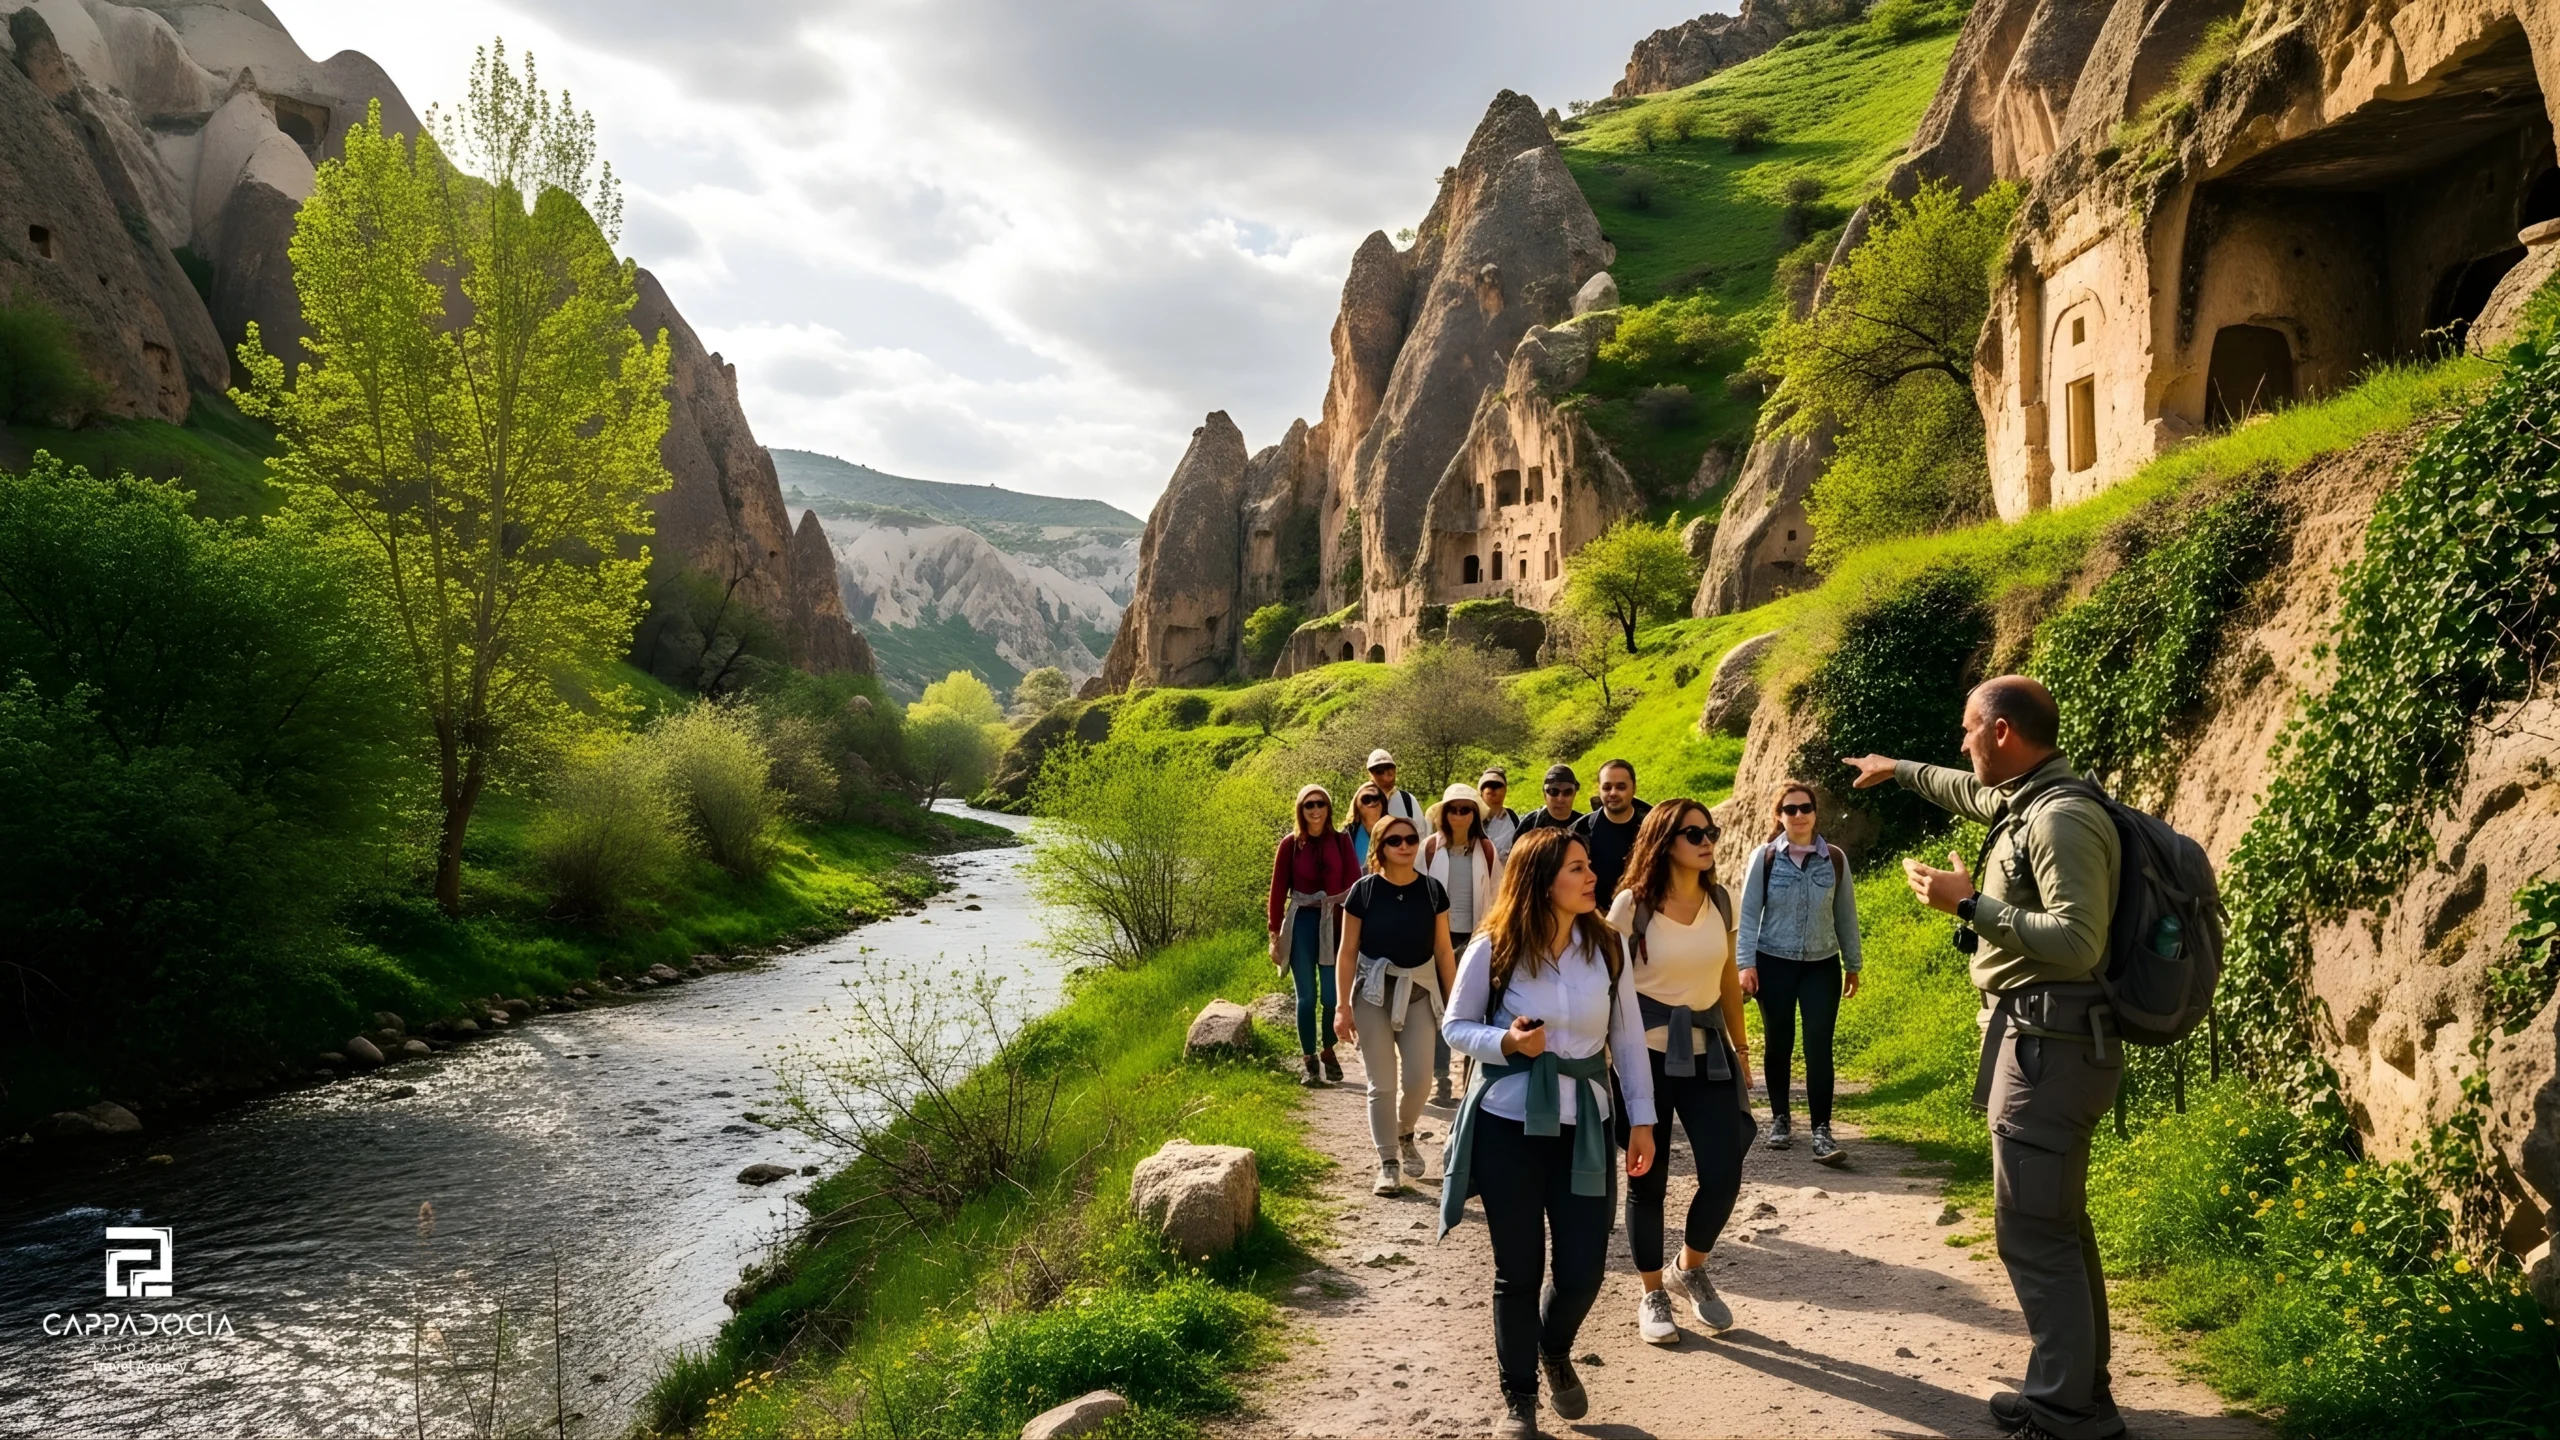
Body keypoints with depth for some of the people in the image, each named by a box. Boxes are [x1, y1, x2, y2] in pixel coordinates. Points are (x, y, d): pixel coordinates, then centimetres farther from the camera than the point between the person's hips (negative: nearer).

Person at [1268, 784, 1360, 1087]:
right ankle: (1310, 1062, 14)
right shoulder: (1290, 844, -1)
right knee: (1306, 997, 3)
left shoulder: (1341, 841, 2)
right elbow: (1278, 890, 1)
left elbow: (1355, 885, -1)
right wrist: (1275, 934, -1)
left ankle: (1328, 1052, 27)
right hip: (1301, 923, -1)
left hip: (1333, 923, 1)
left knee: (1332, 995, 3)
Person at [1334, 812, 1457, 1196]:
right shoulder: (1363, 891, -8)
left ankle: (1405, 1135, 28)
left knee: (1418, 1079, -3)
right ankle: (1388, 1164, 12)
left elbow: (1443, 950, 3)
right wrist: (1343, 1006, -8)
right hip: (1373, 991, -1)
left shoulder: (1432, 890, -2)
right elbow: (1348, 951, -4)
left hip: (1419, 991, 2)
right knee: (1382, 1084, 0)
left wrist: (1454, 1002, 3)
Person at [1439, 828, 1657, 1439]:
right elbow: (1455, 1026, 0)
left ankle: (1556, 1353, 39)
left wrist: (1641, 1118, 3)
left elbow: (1628, 1038, 5)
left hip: (1583, 1124, 2)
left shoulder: (1606, 946, -2)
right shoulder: (1493, 948, -10)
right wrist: (1505, 1041, -20)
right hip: (1507, 1123, -2)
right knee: (1518, 1269, 6)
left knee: (1583, 1269, 4)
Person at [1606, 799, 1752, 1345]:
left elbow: (1728, 978, 12)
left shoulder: (1720, 901, 3)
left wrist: (1741, 1049, 15)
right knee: (1647, 1181, 6)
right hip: (1646, 1055, -4)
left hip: (1708, 1053, 4)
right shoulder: (1632, 904, -12)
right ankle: (1652, 1295, 24)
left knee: (1724, 1174, -1)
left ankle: (1693, 1268, 27)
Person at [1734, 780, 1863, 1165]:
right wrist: (1746, 964, -9)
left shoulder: (1835, 858, 0)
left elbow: (1845, 914, 8)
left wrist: (1853, 964, 12)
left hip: (1822, 966, 1)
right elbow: (1749, 914, -3)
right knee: (1778, 1045, 8)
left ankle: (1821, 1130, -4)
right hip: (1774, 964, -1)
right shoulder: (1764, 857, -5)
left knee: (1819, 1047, -6)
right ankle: (1780, 1118, 24)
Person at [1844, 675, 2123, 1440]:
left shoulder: (2063, 818, -19)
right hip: (2037, 1039, 11)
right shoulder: (2027, 801, 12)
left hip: (2047, 1044, -11)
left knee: (2033, 1231, -5)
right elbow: (1969, 792, 36)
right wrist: (1899, 769, 48)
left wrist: (1969, 903, -22)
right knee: (2059, 1224, 17)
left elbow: (2079, 941, -27)